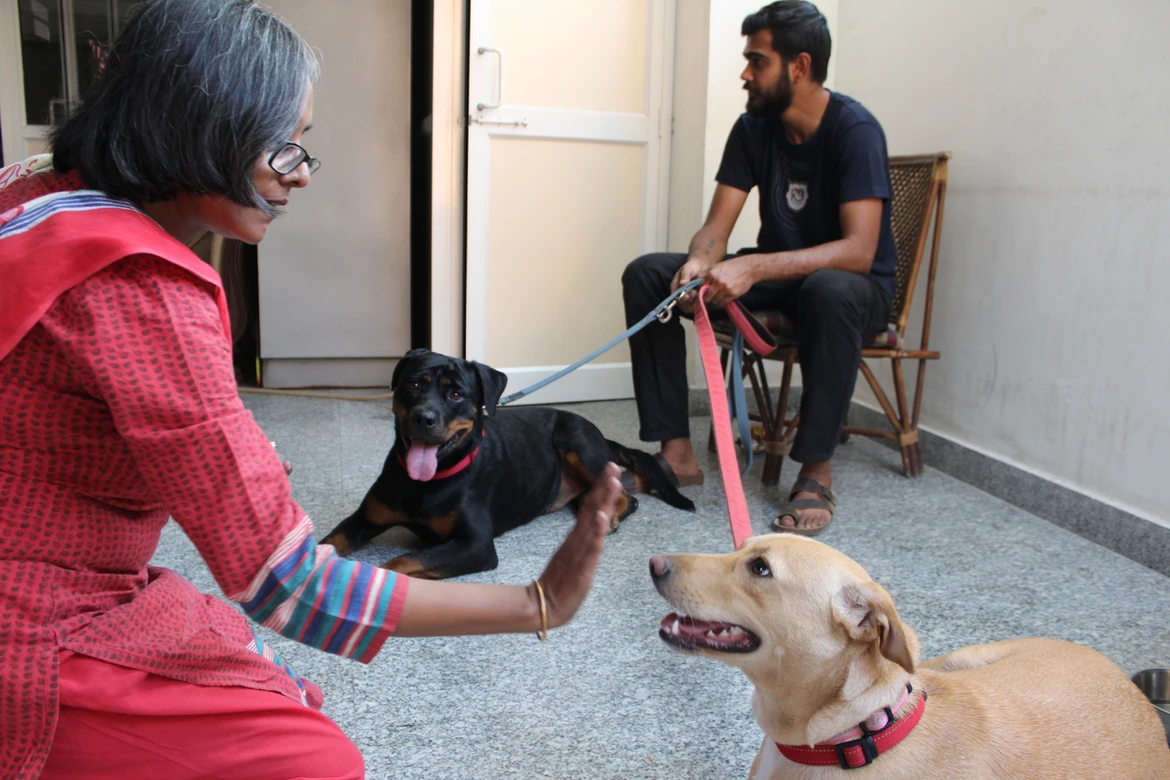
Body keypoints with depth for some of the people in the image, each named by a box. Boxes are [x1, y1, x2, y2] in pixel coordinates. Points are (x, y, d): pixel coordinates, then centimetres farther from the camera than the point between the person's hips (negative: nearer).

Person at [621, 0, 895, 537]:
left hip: (853, 285, -6)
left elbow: (860, 251, -31)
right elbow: (716, 227, -5)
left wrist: (754, 268, -41)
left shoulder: (855, 130, -20)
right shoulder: (754, 128, -2)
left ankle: (816, 473, -28)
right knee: (646, 274, -11)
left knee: (829, 291, -43)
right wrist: (701, 263, -30)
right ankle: (676, 451, -12)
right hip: (776, 277, 6)